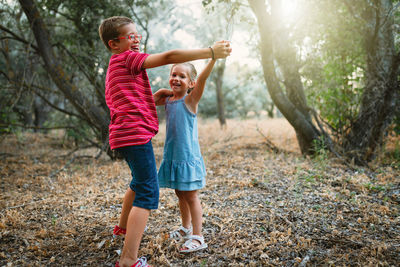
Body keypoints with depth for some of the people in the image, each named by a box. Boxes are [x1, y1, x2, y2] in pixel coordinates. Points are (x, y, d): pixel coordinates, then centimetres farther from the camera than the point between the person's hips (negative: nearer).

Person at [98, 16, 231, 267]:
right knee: (148, 195, -11)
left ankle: (124, 227, 48)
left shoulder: (115, 67, 22)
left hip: (124, 134, 11)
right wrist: (211, 52, -21)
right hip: (135, 133, -11)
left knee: (140, 182, 29)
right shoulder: (128, 59, -9)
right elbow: (169, 57, -20)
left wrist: (153, 99, 13)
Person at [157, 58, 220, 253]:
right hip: (172, 155, 6)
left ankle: (198, 237, 12)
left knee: (191, 196, 1)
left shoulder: (190, 100, -11)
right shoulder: (168, 100, 7)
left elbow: (202, 79, -25)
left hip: (188, 155, -6)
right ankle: (186, 228, 37)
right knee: (180, 194, 18)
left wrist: (214, 56, -36)